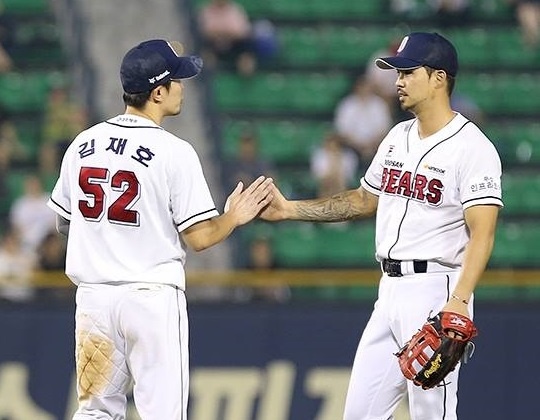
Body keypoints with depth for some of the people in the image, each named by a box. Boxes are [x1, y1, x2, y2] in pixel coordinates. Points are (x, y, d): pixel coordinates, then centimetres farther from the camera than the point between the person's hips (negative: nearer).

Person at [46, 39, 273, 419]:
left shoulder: (83, 145, 6)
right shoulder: (175, 152, -11)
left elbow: (64, 223, 16)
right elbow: (199, 238, -10)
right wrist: (235, 217, 7)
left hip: (94, 297, 5)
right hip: (152, 298, -5)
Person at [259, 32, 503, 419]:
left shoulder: (472, 147, -12)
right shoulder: (398, 138, 15)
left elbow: (482, 233, -21)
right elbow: (364, 200, 27)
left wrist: (459, 301, -33)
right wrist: (290, 210, 19)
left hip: (435, 292, -9)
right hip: (390, 290, 9)